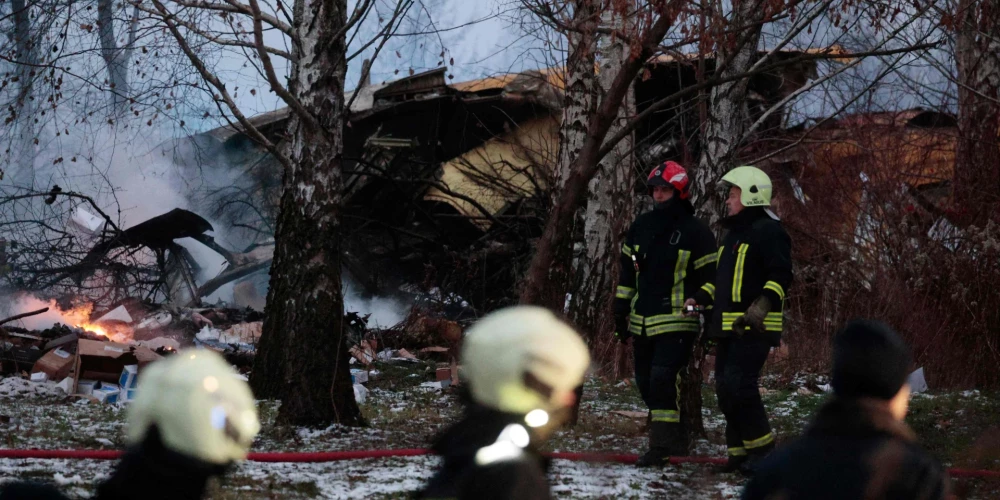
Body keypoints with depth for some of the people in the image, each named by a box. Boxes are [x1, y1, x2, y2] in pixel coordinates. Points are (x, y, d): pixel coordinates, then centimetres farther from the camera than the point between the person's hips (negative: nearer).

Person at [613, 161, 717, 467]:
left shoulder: (696, 232, -5)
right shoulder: (641, 226, 12)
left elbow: (709, 277, -3)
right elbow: (627, 272, 18)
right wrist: (621, 312, 15)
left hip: (677, 323, -7)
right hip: (642, 323, 7)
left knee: (663, 380, -19)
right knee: (647, 384, 9)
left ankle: (662, 446, -15)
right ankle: (676, 442, 20)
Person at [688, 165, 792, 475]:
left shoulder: (768, 231, -9)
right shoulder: (733, 234, 22)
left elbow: (781, 275, -18)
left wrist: (764, 304, -30)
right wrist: (701, 297, 17)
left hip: (753, 328, -10)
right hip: (728, 327, 10)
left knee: (738, 386, -18)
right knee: (725, 390, 8)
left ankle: (762, 449, -9)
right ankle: (740, 452, 14)